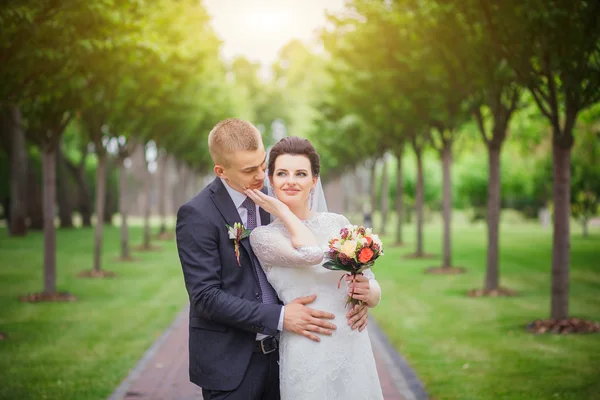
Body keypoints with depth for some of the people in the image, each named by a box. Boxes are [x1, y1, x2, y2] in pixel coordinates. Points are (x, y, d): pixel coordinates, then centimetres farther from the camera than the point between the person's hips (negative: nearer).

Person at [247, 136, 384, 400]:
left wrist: (367, 293, -12)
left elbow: (374, 293, 11)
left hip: (355, 351, 4)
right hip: (307, 356, -3)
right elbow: (311, 254, -21)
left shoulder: (338, 223, 7)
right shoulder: (263, 236, -2)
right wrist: (280, 208, -7)